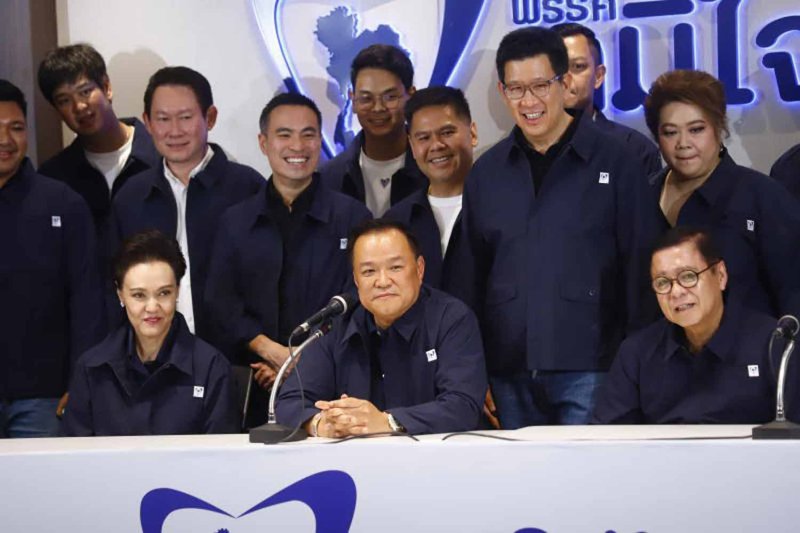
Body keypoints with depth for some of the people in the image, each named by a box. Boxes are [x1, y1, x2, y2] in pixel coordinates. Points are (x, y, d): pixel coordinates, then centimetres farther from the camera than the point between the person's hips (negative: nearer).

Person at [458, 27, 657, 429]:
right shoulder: (485, 172, 10)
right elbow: (472, 274, 13)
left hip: (588, 368, -3)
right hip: (509, 372, 4)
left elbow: (639, 265, 0)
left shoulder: (615, 164, -1)